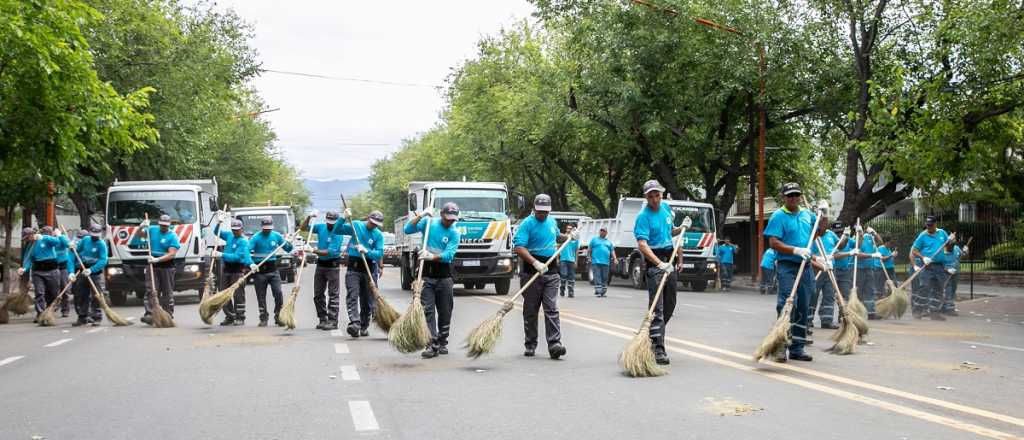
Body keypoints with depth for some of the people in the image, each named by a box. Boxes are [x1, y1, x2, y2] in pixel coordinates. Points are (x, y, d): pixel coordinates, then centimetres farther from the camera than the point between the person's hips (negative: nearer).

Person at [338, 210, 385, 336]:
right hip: (353, 266, -1)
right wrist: (344, 218, -9)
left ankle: (364, 327, 18)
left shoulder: (378, 235, 1)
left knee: (367, 300, 6)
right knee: (352, 296, -16)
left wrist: (366, 251, -23)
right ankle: (354, 323, -28)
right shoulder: (356, 225, 3)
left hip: (369, 268, 1)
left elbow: (379, 253, -8)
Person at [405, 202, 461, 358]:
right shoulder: (429, 223, 2)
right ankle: (432, 345, -12)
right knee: (428, 310, -8)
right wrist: (421, 215, -15)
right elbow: (408, 229, -7)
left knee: (445, 311, 6)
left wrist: (432, 256, -31)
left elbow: (448, 255, -15)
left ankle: (443, 343, 21)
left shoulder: (454, 233, -2)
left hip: (444, 274, 0)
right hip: (427, 273, 0)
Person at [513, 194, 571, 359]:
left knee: (552, 309, -6)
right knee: (530, 310, 5)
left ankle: (554, 344, -13)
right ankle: (530, 344, 15)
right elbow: (519, 248, -19)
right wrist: (535, 263, -29)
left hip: (551, 272, 4)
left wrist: (568, 237, 17)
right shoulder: (527, 224, -7)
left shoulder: (552, 221, 14)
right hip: (532, 271, -4)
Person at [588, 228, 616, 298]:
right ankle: (598, 292, -15)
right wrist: (588, 257, -4)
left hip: (606, 263, 3)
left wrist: (615, 258, 1)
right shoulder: (594, 240, 12)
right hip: (596, 262, -3)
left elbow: (612, 251, 16)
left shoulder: (609, 242, 20)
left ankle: (603, 292, 9)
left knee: (605, 279, 4)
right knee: (597, 278, -11)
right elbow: (589, 249, 8)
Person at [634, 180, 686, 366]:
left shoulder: (666, 208, 11)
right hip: (654, 261, -7)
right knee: (657, 307, -11)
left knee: (670, 304, 14)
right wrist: (659, 264, -34)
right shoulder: (643, 216, -12)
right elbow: (642, 244, -23)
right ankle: (658, 349, -13)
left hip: (668, 261, 8)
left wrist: (680, 229, 8)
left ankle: (654, 334, 31)